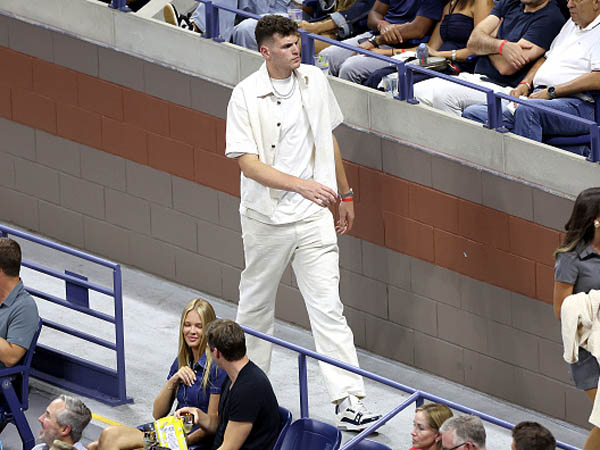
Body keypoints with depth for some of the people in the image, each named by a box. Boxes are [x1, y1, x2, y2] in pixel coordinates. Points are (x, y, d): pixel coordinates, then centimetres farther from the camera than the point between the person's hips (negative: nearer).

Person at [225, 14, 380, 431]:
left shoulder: (315, 81, 2)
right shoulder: (246, 96, -12)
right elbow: (248, 163, -18)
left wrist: (345, 195, 19)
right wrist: (303, 185, -30)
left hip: (315, 217, 2)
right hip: (266, 219, -2)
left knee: (328, 308, -5)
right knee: (257, 305, 14)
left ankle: (350, 401, -10)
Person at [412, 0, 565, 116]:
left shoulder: (551, 18, -9)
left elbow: (506, 67, -15)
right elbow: (473, 41, 4)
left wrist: (488, 43, 5)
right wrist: (501, 45, -17)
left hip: (503, 88, -8)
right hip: (474, 78, 8)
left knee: (444, 94, -29)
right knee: (417, 92, -9)